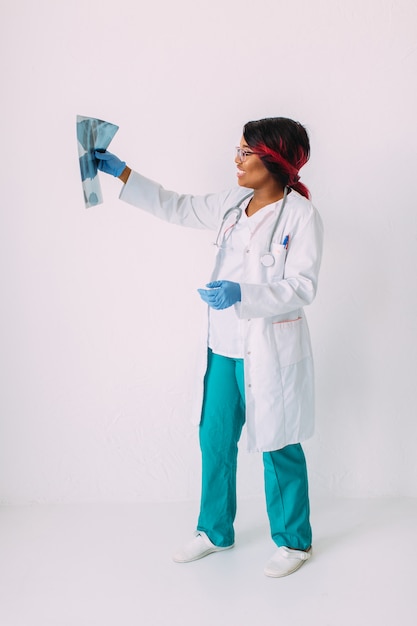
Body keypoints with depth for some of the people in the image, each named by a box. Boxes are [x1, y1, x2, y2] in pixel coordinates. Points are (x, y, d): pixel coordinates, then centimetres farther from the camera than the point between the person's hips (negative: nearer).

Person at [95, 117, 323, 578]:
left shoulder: (301, 215, -14)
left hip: (271, 349, -7)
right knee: (215, 437, 14)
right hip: (225, 344, 7)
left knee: (279, 447, 6)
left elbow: (302, 287, -18)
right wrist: (123, 174, 13)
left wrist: (242, 294, -31)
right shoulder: (234, 204, 6)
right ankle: (215, 532, 33)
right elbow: (178, 209, 16)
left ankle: (293, 541, 26)